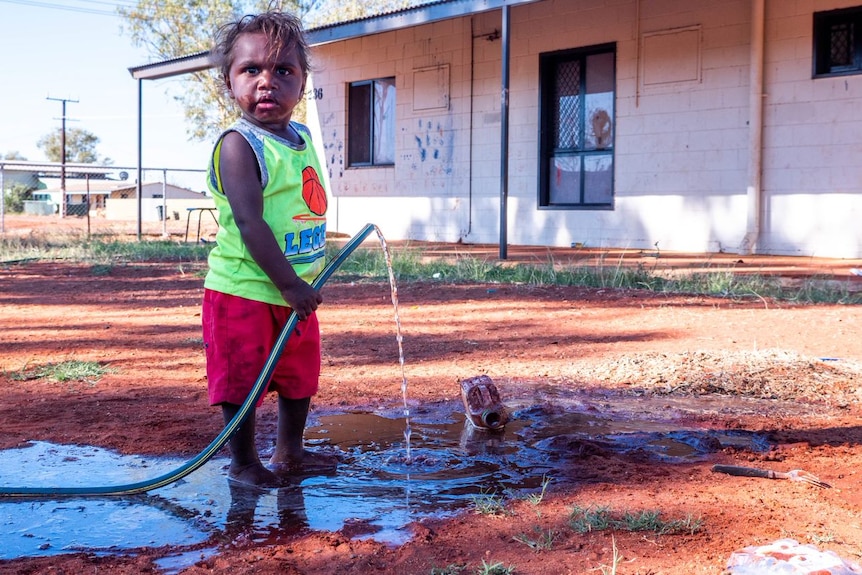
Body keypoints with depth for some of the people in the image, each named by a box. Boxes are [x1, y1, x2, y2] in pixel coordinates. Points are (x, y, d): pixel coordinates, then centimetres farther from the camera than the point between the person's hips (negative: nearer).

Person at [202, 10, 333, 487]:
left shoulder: (301, 138, 8)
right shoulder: (238, 145, -18)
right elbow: (249, 223, -24)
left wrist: (304, 282, 17)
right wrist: (289, 284, -24)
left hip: (296, 290, 8)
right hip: (243, 290, -8)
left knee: (300, 373, 19)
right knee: (242, 379, 4)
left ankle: (289, 451, 36)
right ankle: (243, 462, 21)